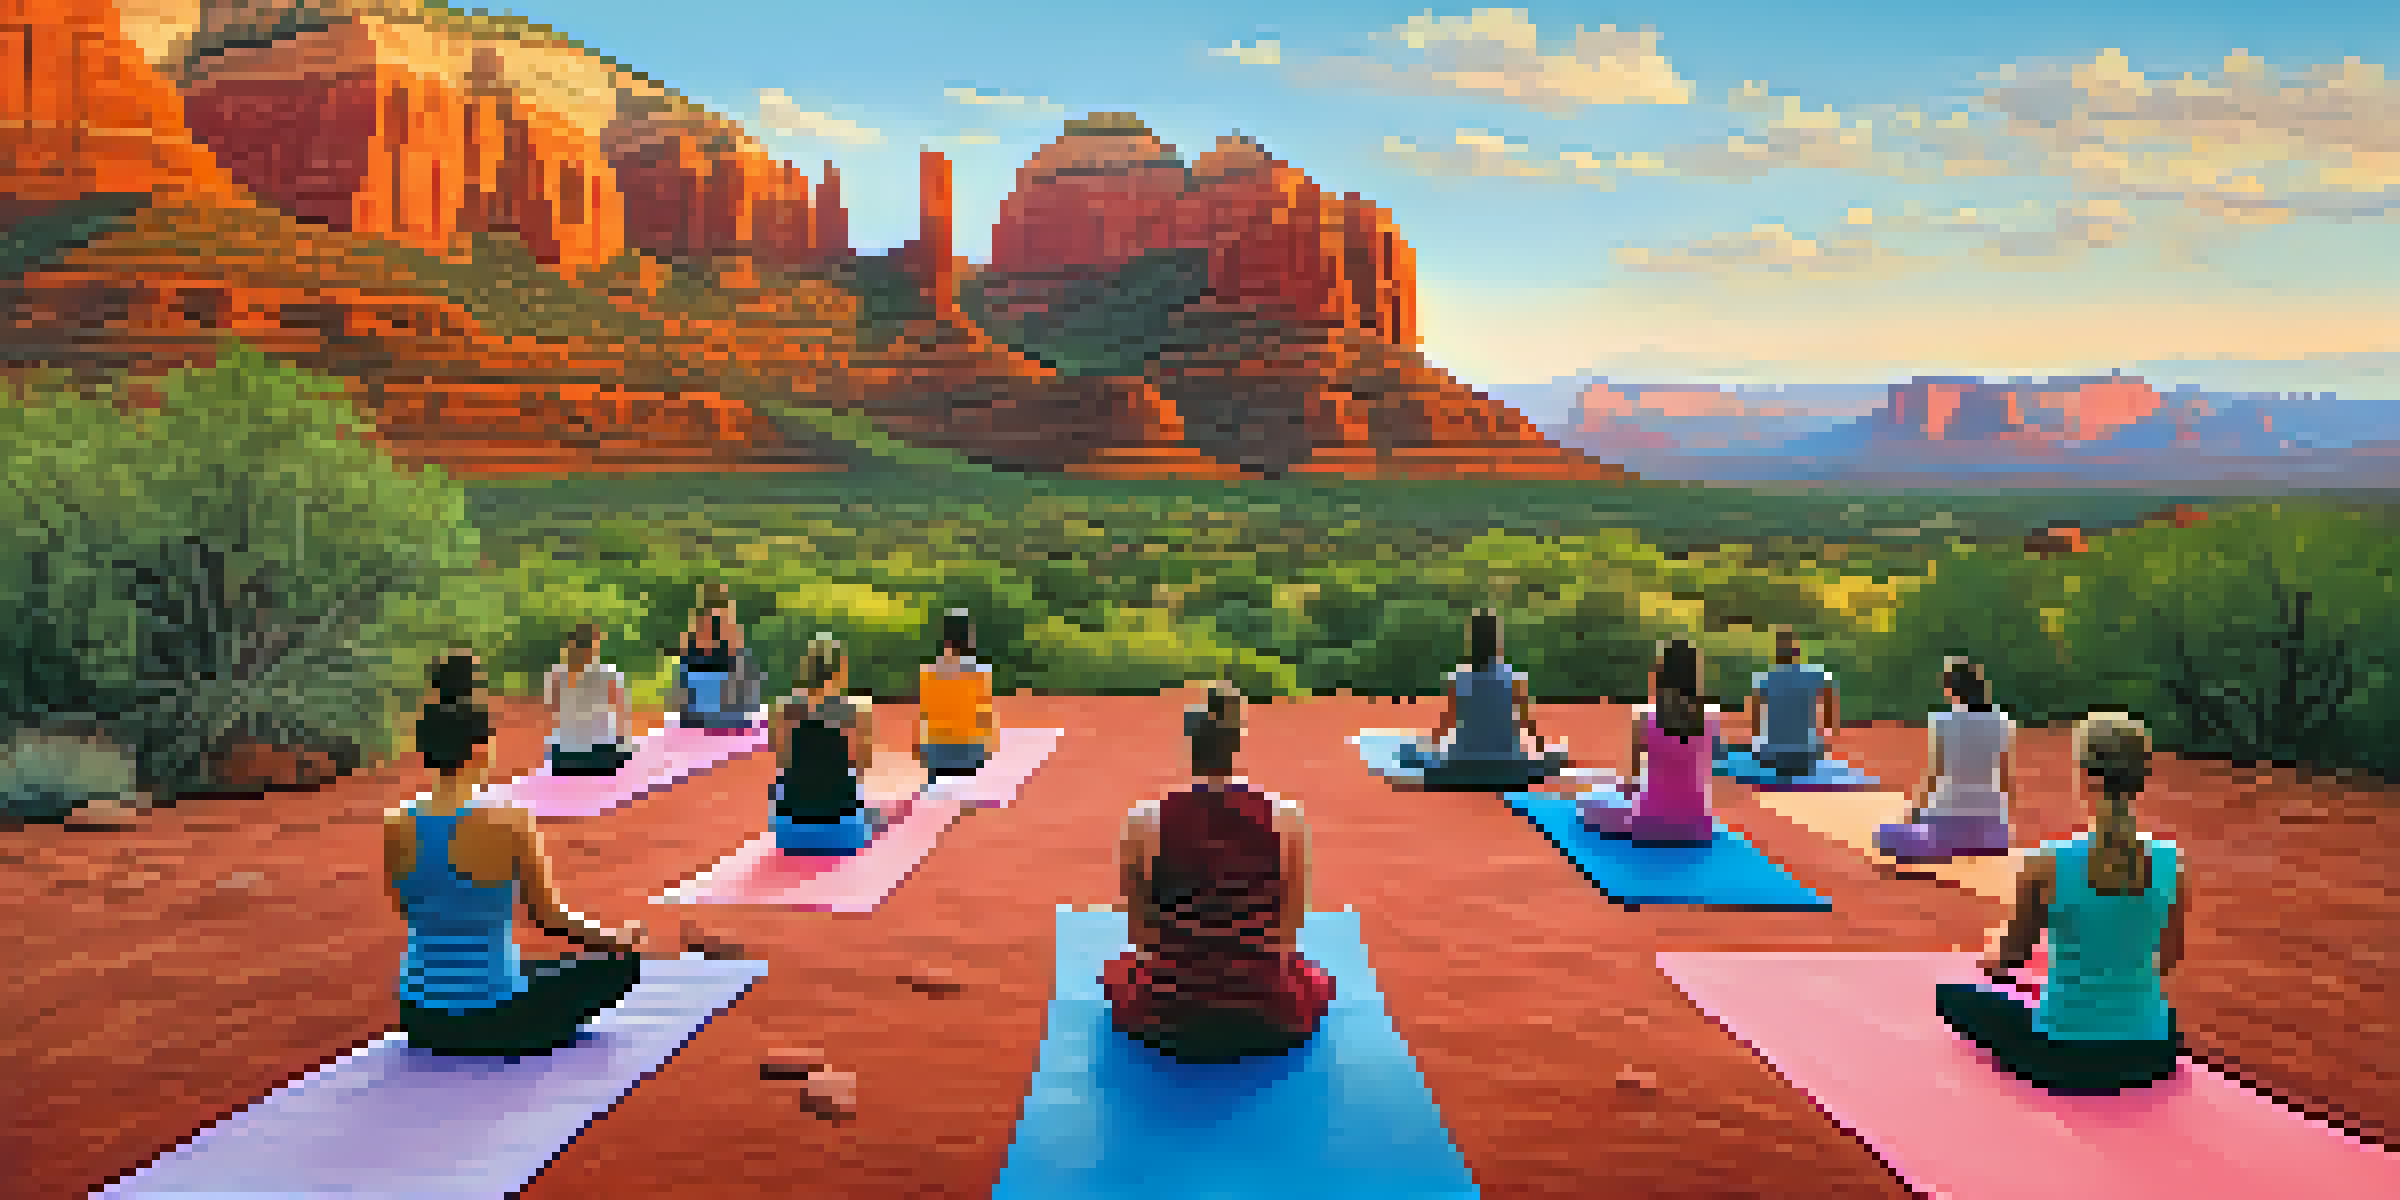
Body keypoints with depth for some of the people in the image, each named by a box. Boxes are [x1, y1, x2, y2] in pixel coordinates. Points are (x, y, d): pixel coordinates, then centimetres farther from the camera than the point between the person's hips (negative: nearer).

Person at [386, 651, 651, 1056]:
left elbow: (405, 908, 11)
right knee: (621, 961, 14)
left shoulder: (395, 826, -6)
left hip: (422, 1023, 6)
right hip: (495, 1024, -6)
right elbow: (551, 917, -9)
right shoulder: (509, 823, -19)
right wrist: (617, 939, 9)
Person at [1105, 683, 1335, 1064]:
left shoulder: (1144, 820, -10)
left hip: (1168, 1020, 0)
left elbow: (1138, 933, 2)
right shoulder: (1287, 818, -10)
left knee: (1115, 972, 33)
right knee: (1317, 982, 33)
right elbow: (1289, 932, 2)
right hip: (1268, 1023, 0)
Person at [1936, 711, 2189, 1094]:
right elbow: (2168, 959, 6)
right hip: (2147, 1056, 4)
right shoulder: (2173, 865, -11)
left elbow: (2009, 957, -4)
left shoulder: (2047, 865, -19)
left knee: (1951, 994, 22)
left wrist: (1993, 962, 19)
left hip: (2063, 1059, -4)